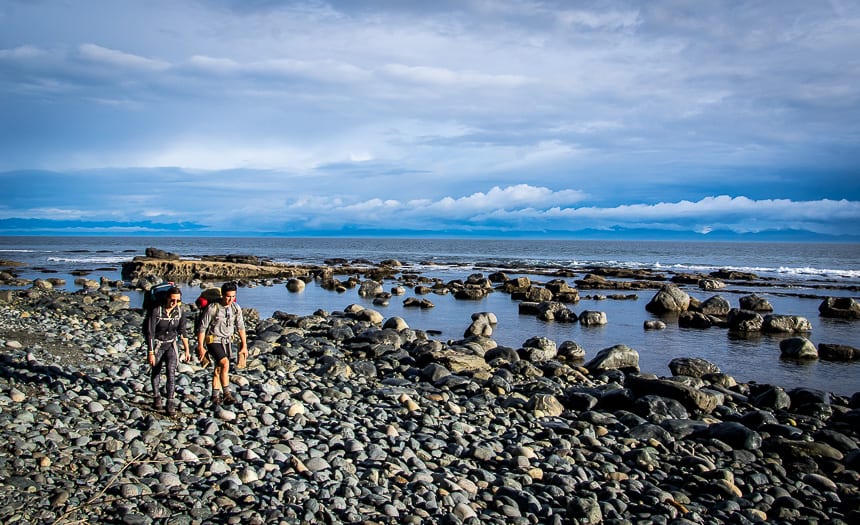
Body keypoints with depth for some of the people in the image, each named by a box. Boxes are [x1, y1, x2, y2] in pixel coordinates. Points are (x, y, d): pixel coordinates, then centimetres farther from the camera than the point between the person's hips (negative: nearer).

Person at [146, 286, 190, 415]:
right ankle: (156, 397, 36)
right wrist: (150, 353, -20)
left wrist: (187, 350, 2)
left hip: (172, 344, 1)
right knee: (156, 372, 15)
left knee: (171, 372, -14)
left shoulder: (180, 311, -10)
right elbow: (150, 333, -18)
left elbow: (183, 331, 2)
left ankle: (170, 402, -12)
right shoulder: (156, 311, -22)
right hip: (157, 344, -1)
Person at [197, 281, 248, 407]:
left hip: (227, 341, 5)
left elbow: (240, 327, 7)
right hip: (213, 340, -5)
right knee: (225, 364, -23)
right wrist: (200, 347, -10)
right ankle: (226, 394, -19)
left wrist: (244, 346, 7)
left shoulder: (236, 308, -3)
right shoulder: (212, 308, -18)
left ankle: (215, 397, 24)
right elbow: (202, 328, -11)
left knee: (219, 369, 12)